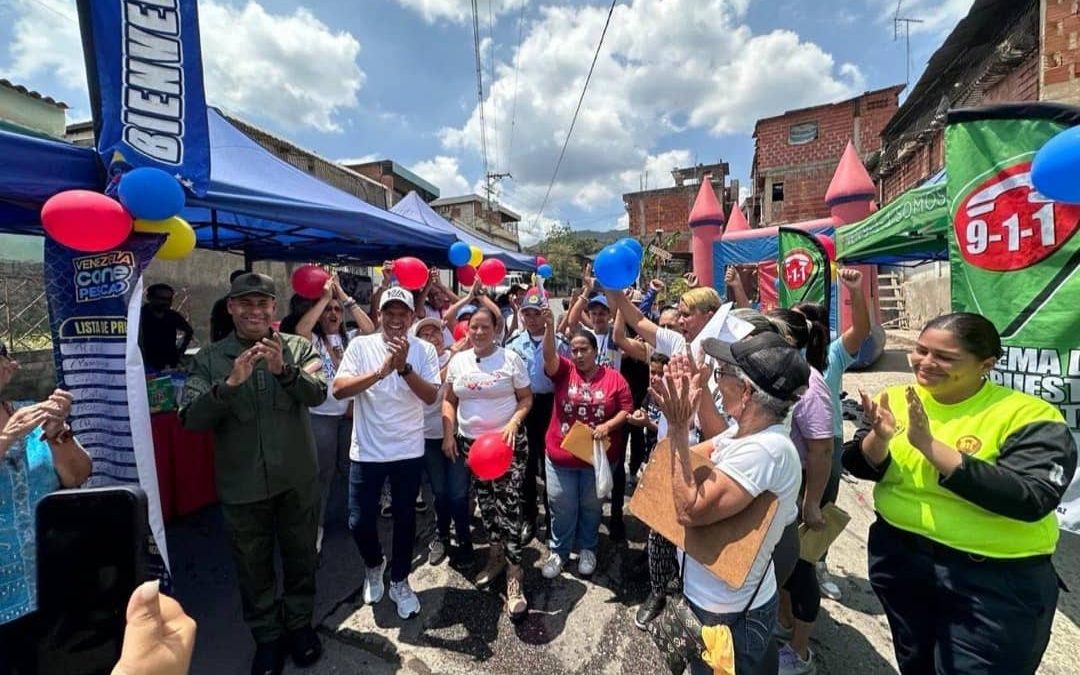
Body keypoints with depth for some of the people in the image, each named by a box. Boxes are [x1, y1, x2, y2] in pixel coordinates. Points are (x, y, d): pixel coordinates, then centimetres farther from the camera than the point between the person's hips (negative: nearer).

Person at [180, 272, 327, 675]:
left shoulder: (298, 347, -4)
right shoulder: (209, 359, -3)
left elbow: (318, 393, -18)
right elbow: (190, 419, -12)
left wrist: (285, 369, -37)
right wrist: (230, 383, -29)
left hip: (298, 479, 0)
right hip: (242, 486, 0)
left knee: (300, 558, 18)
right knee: (253, 567, 18)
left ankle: (300, 624, 42)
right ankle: (267, 637, 40)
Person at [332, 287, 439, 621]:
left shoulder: (424, 350, -5)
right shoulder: (360, 345, -6)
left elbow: (431, 396, -14)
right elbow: (338, 389, -16)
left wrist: (404, 367, -27)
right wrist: (381, 370, -27)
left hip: (408, 451, 0)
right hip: (366, 451, 0)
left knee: (404, 517, 13)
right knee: (359, 521, 8)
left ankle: (399, 581, 35)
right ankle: (374, 565, 41)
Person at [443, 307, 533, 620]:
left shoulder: (510, 359, -7)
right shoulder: (457, 361, 3)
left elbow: (526, 398, -3)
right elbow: (449, 400, 10)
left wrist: (514, 423, -19)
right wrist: (448, 434, 0)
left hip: (506, 442, -4)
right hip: (470, 441, 4)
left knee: (509, 505, -7)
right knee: (485, 501, 16)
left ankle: (514, 574, 5)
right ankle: (496, 553, 37)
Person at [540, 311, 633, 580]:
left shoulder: (613, 377, -5)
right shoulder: (564, 371, -5)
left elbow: (627, 409, -3)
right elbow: (549, 356, -24)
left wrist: (608, 425, -20)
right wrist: (550, 326, -39)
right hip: (561, 455, 1)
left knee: (591, 506, 18)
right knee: (561, 507, 13)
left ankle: (587, 548, 40)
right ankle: (558, 551, 33)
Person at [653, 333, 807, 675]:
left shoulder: (765, 449, -32)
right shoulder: (744, 432, -2)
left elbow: (690, 511, -34)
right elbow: (689, 460, 4)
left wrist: (678, 428, -33)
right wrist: (681, 410, -8)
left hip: (729, 614, -8)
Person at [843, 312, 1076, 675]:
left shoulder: (1029, 416, -16)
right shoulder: (895, 399, -4)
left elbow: (1031, 501, -27)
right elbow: (860, 468, -6)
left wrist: (930, 445, -32)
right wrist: (879, 437, -27)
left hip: (995, 579, -3)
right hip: (897, 557, 4)